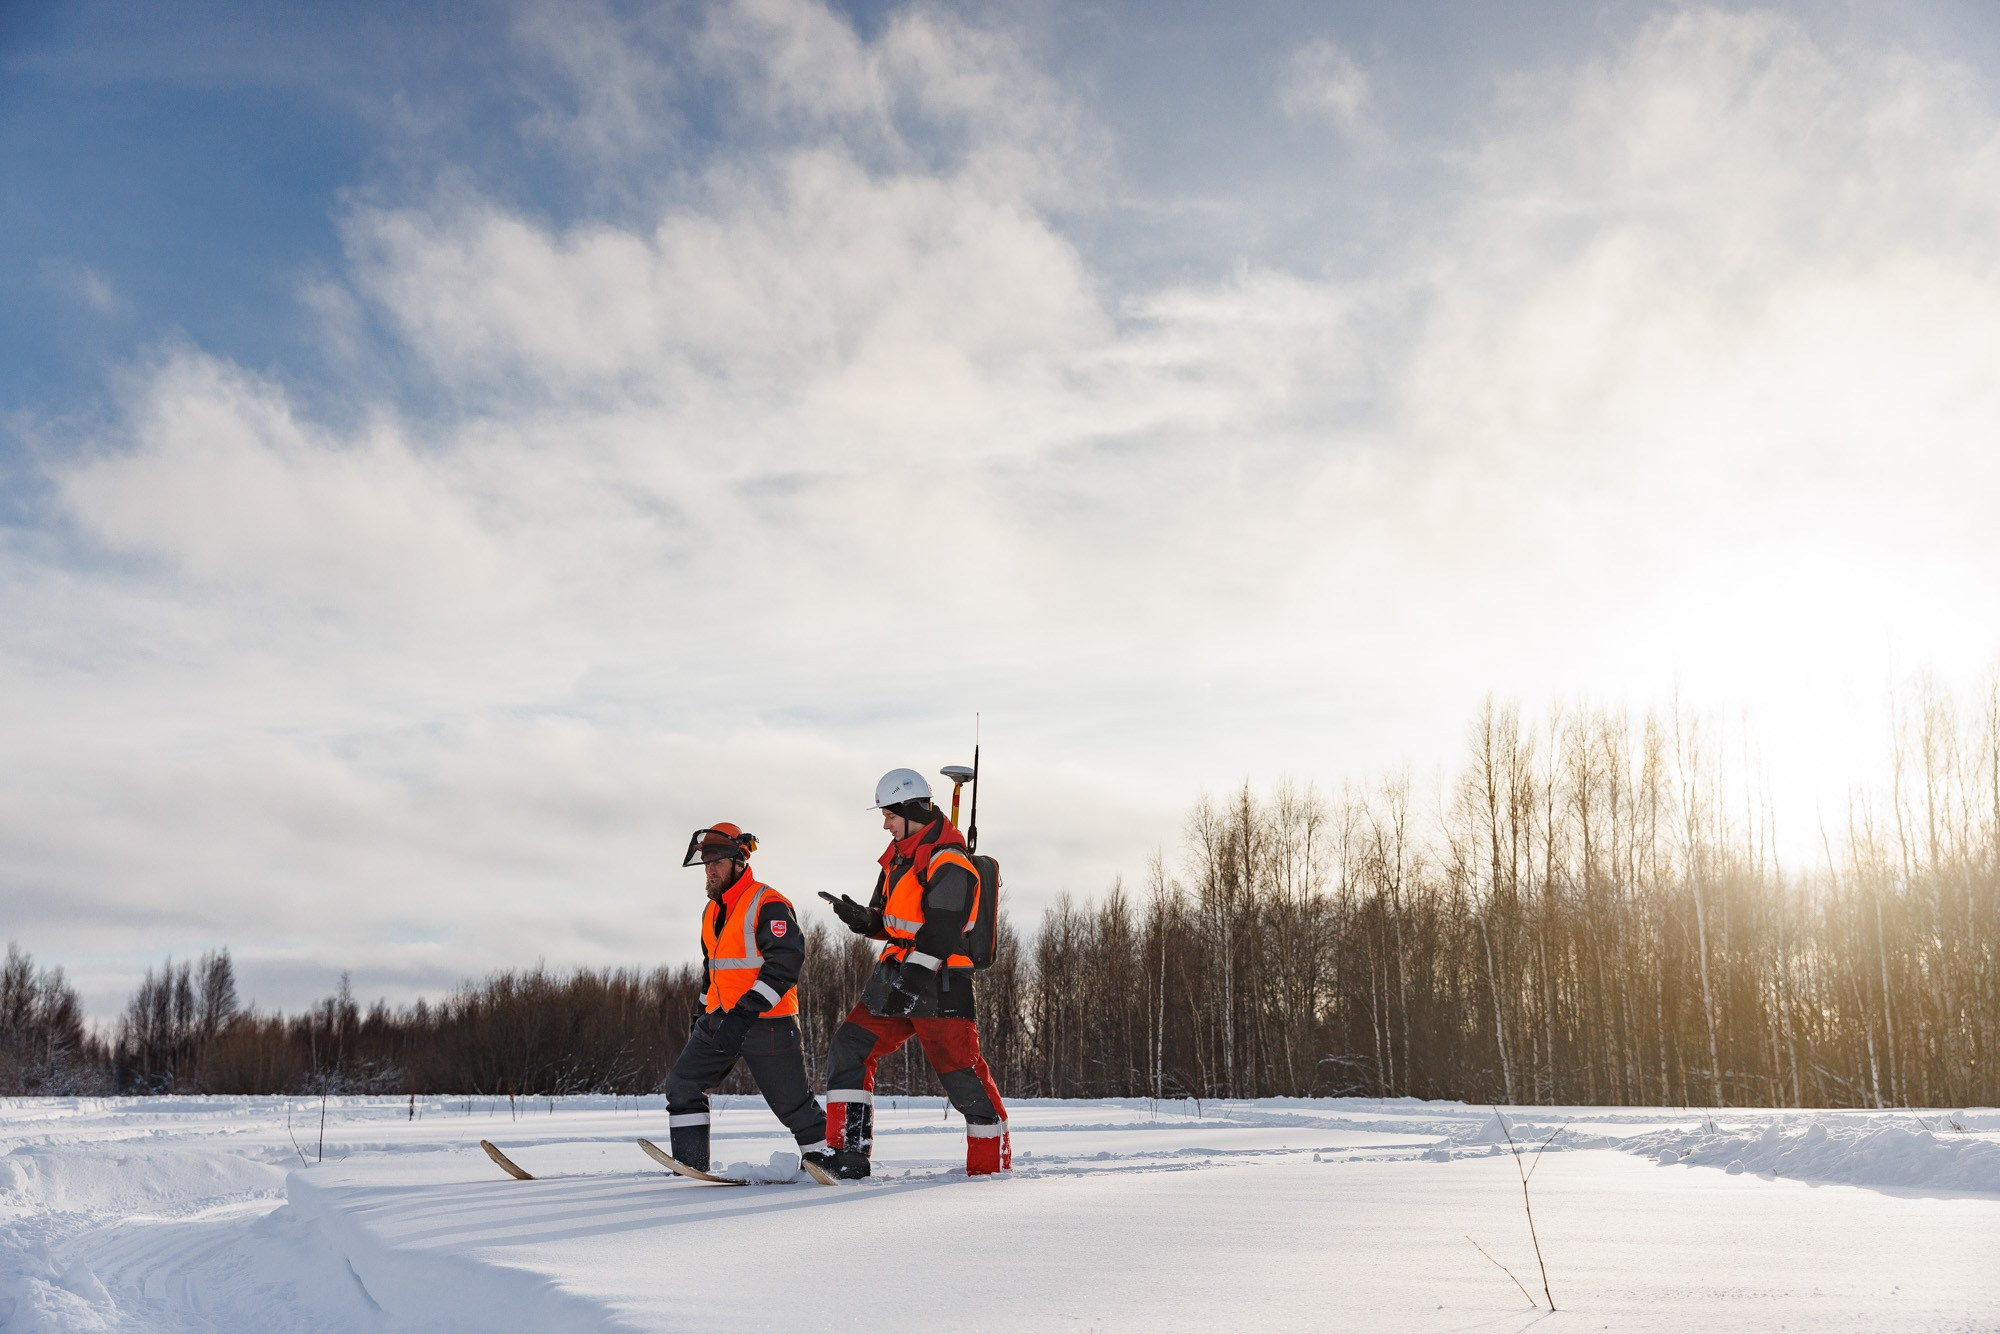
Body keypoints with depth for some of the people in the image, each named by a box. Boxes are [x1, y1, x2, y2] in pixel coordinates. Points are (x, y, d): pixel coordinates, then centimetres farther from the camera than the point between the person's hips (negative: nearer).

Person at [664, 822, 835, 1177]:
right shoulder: (712, 912, 16)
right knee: (682, 1083, 2)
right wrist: (704, 1012, 26)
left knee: (792, 1102, -4)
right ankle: (690, 1165, 5)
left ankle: (827, 1160, 12)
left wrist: (745, 1013, -26)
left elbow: (786, 963, -22)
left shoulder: (768, 904, -13)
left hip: (766, 1023, -8)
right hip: (720, 1019, 9)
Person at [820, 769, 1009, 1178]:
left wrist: (912, 975, -29)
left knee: (962, 1074, -6)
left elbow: (940, 932, -22)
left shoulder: (948, 863, -14)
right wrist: (861, 917, -2)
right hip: (898, 975, 9)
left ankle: (992, 1163, 9)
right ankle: (848, 1154, 4)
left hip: (939, 982, -9)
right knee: (848, 1049, 2)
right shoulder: (900, 855, 15)